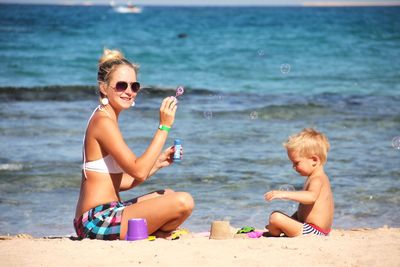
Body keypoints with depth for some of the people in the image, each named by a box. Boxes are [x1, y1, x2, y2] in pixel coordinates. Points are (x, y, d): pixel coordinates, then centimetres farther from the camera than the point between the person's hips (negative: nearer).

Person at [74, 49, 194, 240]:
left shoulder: (106, 120, 18)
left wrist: (158, 163, 9)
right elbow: (138, 171, -20)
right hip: (98, 221, -11)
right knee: (183, 202, -21)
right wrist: (164, 126, -17)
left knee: (168, 195, 30)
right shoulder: (103, 122, -13)